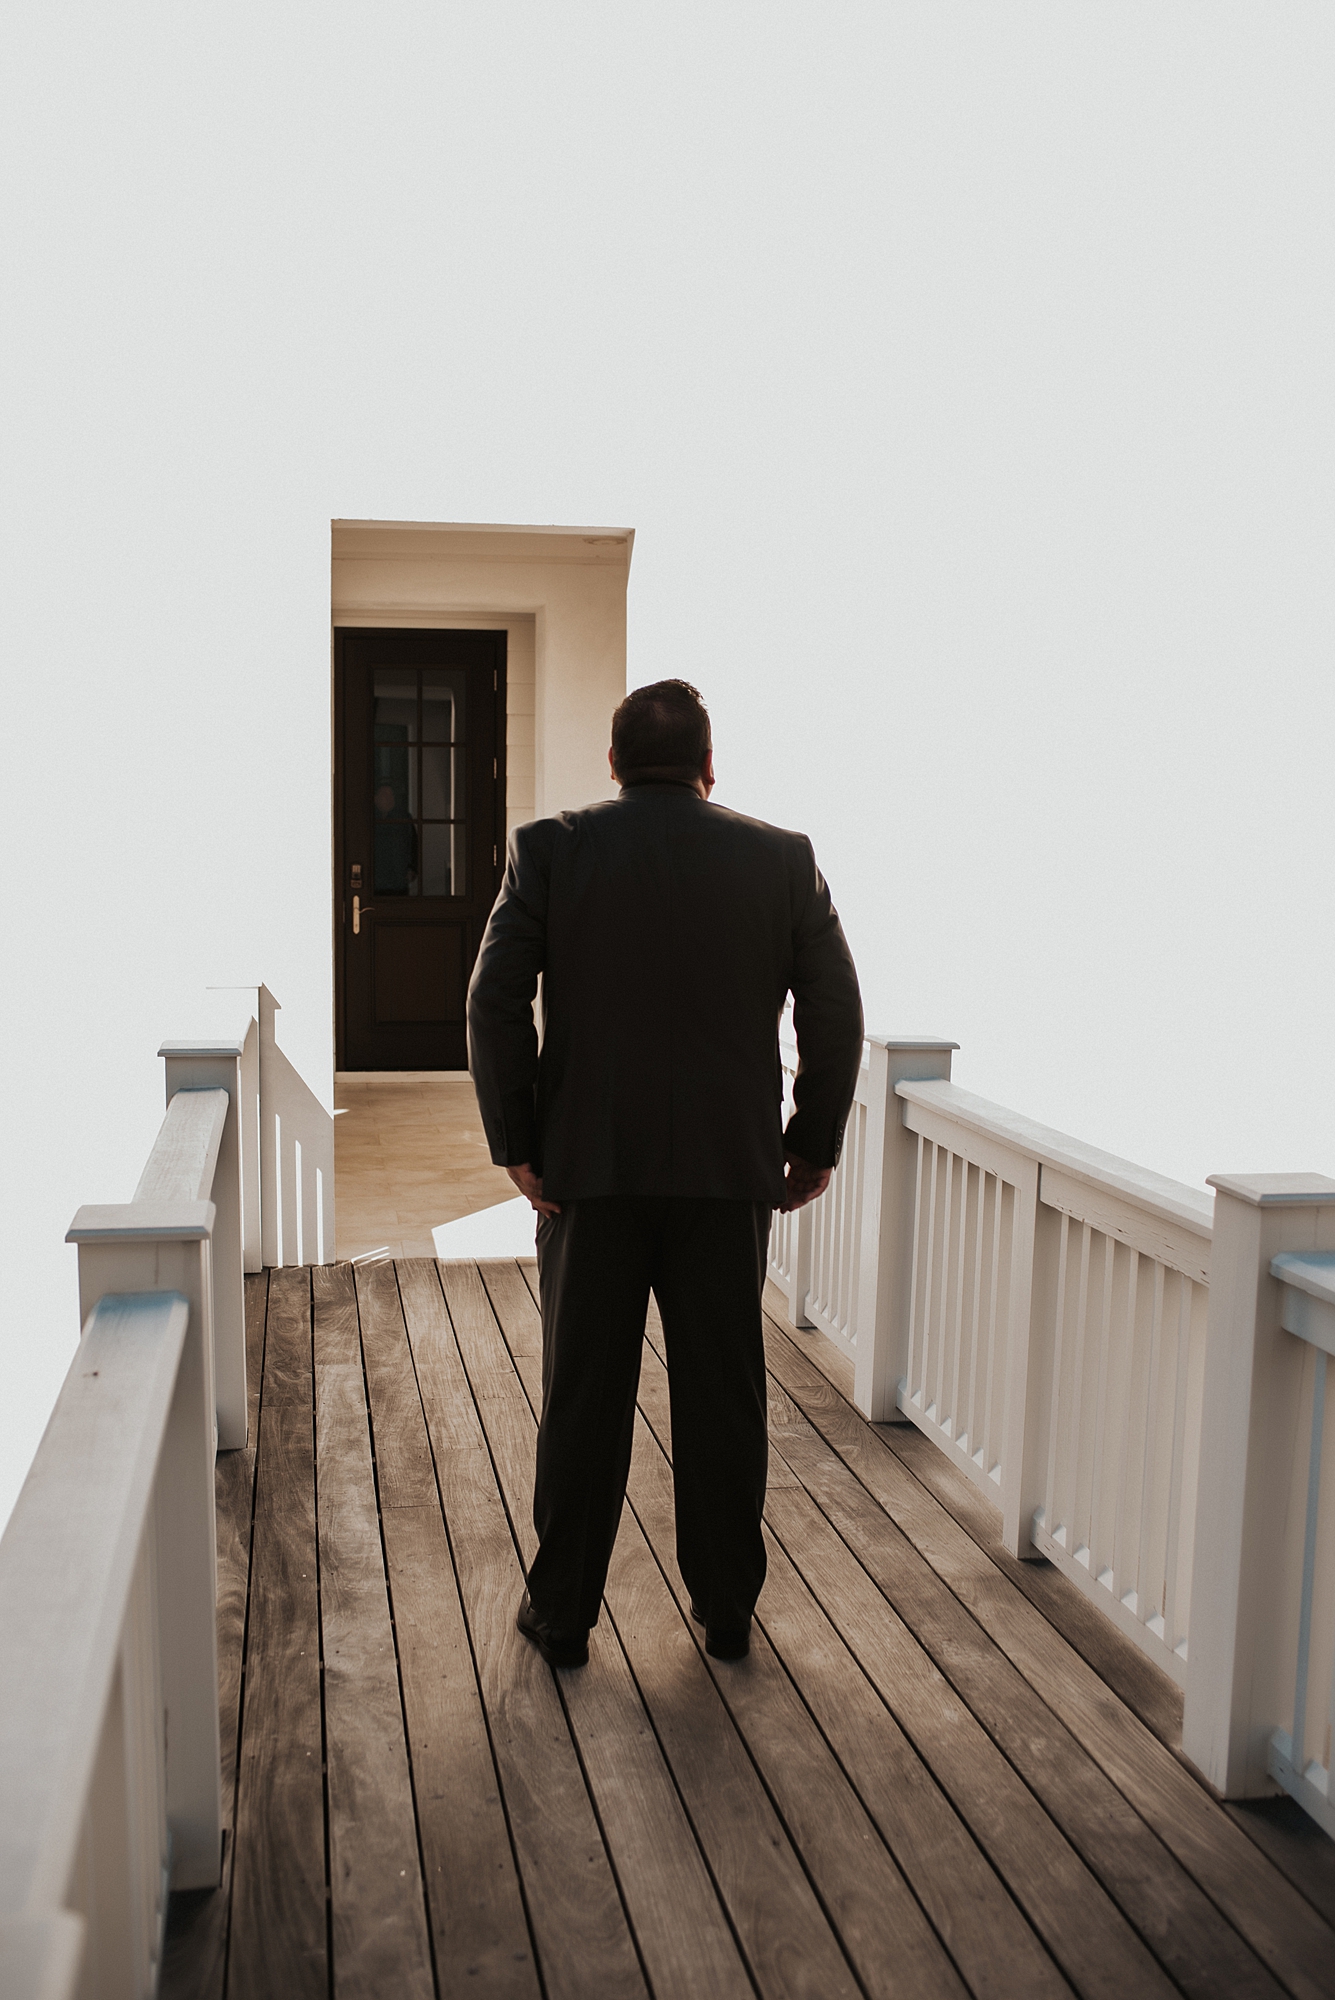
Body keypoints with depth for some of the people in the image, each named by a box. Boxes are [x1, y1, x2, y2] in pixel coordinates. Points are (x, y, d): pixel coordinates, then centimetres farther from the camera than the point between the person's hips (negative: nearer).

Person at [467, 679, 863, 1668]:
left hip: (590, 1166, 0)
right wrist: (816, 1144, 8)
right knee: (724, 1397, 13)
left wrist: (516, 1142, -2)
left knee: (584, 1399, 11)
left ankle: (563, 1612, 23)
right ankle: (727, 1609, 26)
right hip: (732, 1170, 1)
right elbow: (837, 1012, 0)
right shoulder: (784, 857, 0)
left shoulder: (550, 848, -3)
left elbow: (496, 1003, -8)